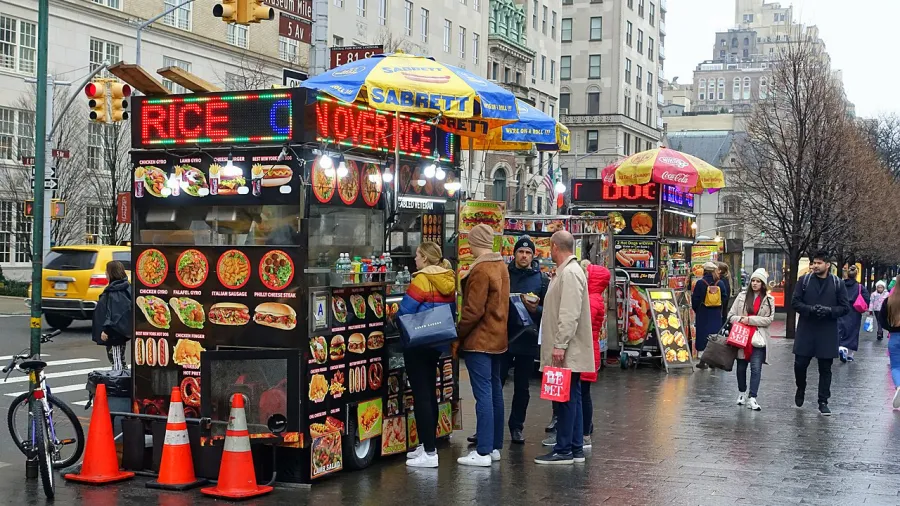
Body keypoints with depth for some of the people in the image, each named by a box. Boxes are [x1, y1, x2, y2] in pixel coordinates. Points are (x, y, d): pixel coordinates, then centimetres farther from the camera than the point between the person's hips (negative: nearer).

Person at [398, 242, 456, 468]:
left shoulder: (422, 279, -16)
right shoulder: (449, 280, 7)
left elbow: (405, 310, -17)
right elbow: (451, 310, 11)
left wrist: (397, 321, 3)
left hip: (418, 342, -8)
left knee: (420, 394, -5)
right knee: (429, 392, 16)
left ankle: (429, 452, -6)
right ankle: (427, 445, 25)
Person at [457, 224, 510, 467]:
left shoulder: (481, 270, -17)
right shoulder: (501, 267, 12)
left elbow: (473, 310, -20)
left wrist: (459, 333, -9)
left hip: (479, 341, -10)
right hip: (497, 339, 10)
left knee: (483, 393, -9)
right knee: (495, 390, 13)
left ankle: (483, 452, -9)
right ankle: (495, 446, 20)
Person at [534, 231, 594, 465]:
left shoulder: (570, 273, -15)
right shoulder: (565, 272, 18)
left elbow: (570, 314, -22)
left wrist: (560, 345, -24)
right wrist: (558, 344, 23)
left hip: (567, 352, -10)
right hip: (569, 351, 10)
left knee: (566, 398, -6)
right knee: (572, 398, 11)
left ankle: (563, 450, -2)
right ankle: (576, 448, 16)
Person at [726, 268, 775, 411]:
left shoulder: (769, 299, 1)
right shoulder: (742, 296, 6)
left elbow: (769, 319, -7)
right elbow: (731, 315, 6)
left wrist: (750, 320, -13)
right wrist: (740, 319, -14)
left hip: (758, 338, -2)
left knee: (756, 368, -10)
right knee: (741, 367, 13)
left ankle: (752, 398, -9)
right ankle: (742, 393, 32)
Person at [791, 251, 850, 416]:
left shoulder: (837, 283, 1)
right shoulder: (804, 281, 2)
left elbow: (845, 307, 1)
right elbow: (795, 302, 0)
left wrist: (829, 310, -17)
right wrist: (810, 309, -17)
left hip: (827, 334, 0)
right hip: (805, 331, 0)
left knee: (825, 368, 5)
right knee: (800, 364, 2)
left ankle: (823, 402, 14)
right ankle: (801, 390, 30)